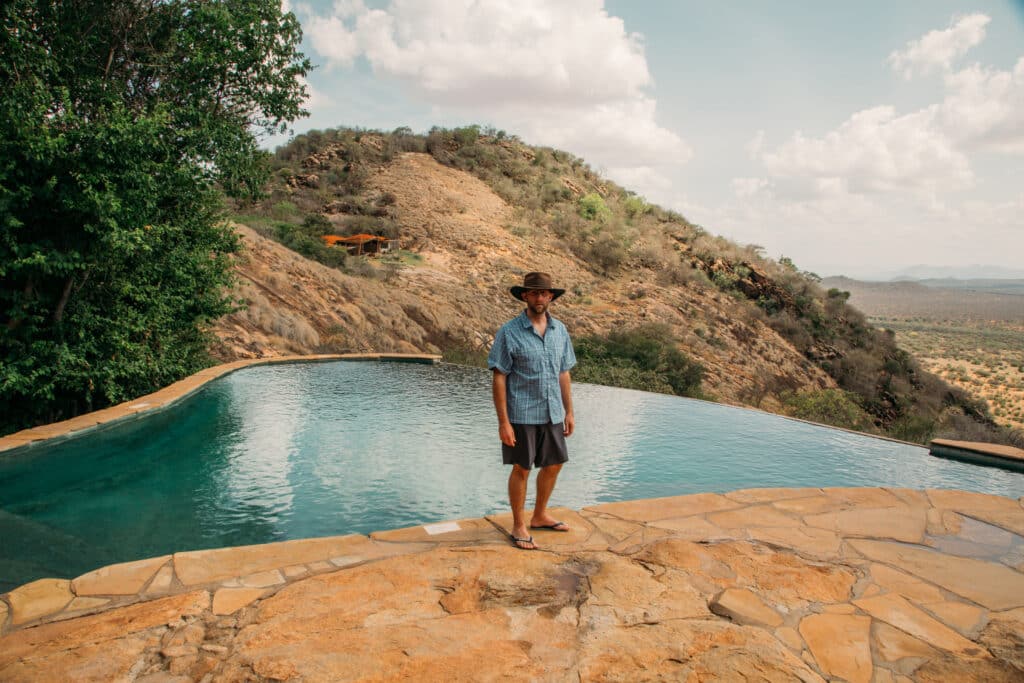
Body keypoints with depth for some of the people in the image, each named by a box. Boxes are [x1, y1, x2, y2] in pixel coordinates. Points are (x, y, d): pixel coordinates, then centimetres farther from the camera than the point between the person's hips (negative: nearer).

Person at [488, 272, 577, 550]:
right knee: (521, 469, 5)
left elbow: (563, 373, 11)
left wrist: (569, 411, 10)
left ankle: (540, 516, 36)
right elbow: (498, 378, -11)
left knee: (554, 465, 16)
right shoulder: (509, 332, -10)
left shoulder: (560, 330, 5)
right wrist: (503, 422, -15)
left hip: (552, 414, 6)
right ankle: (519, 526, 22)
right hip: (522, 415, -6)